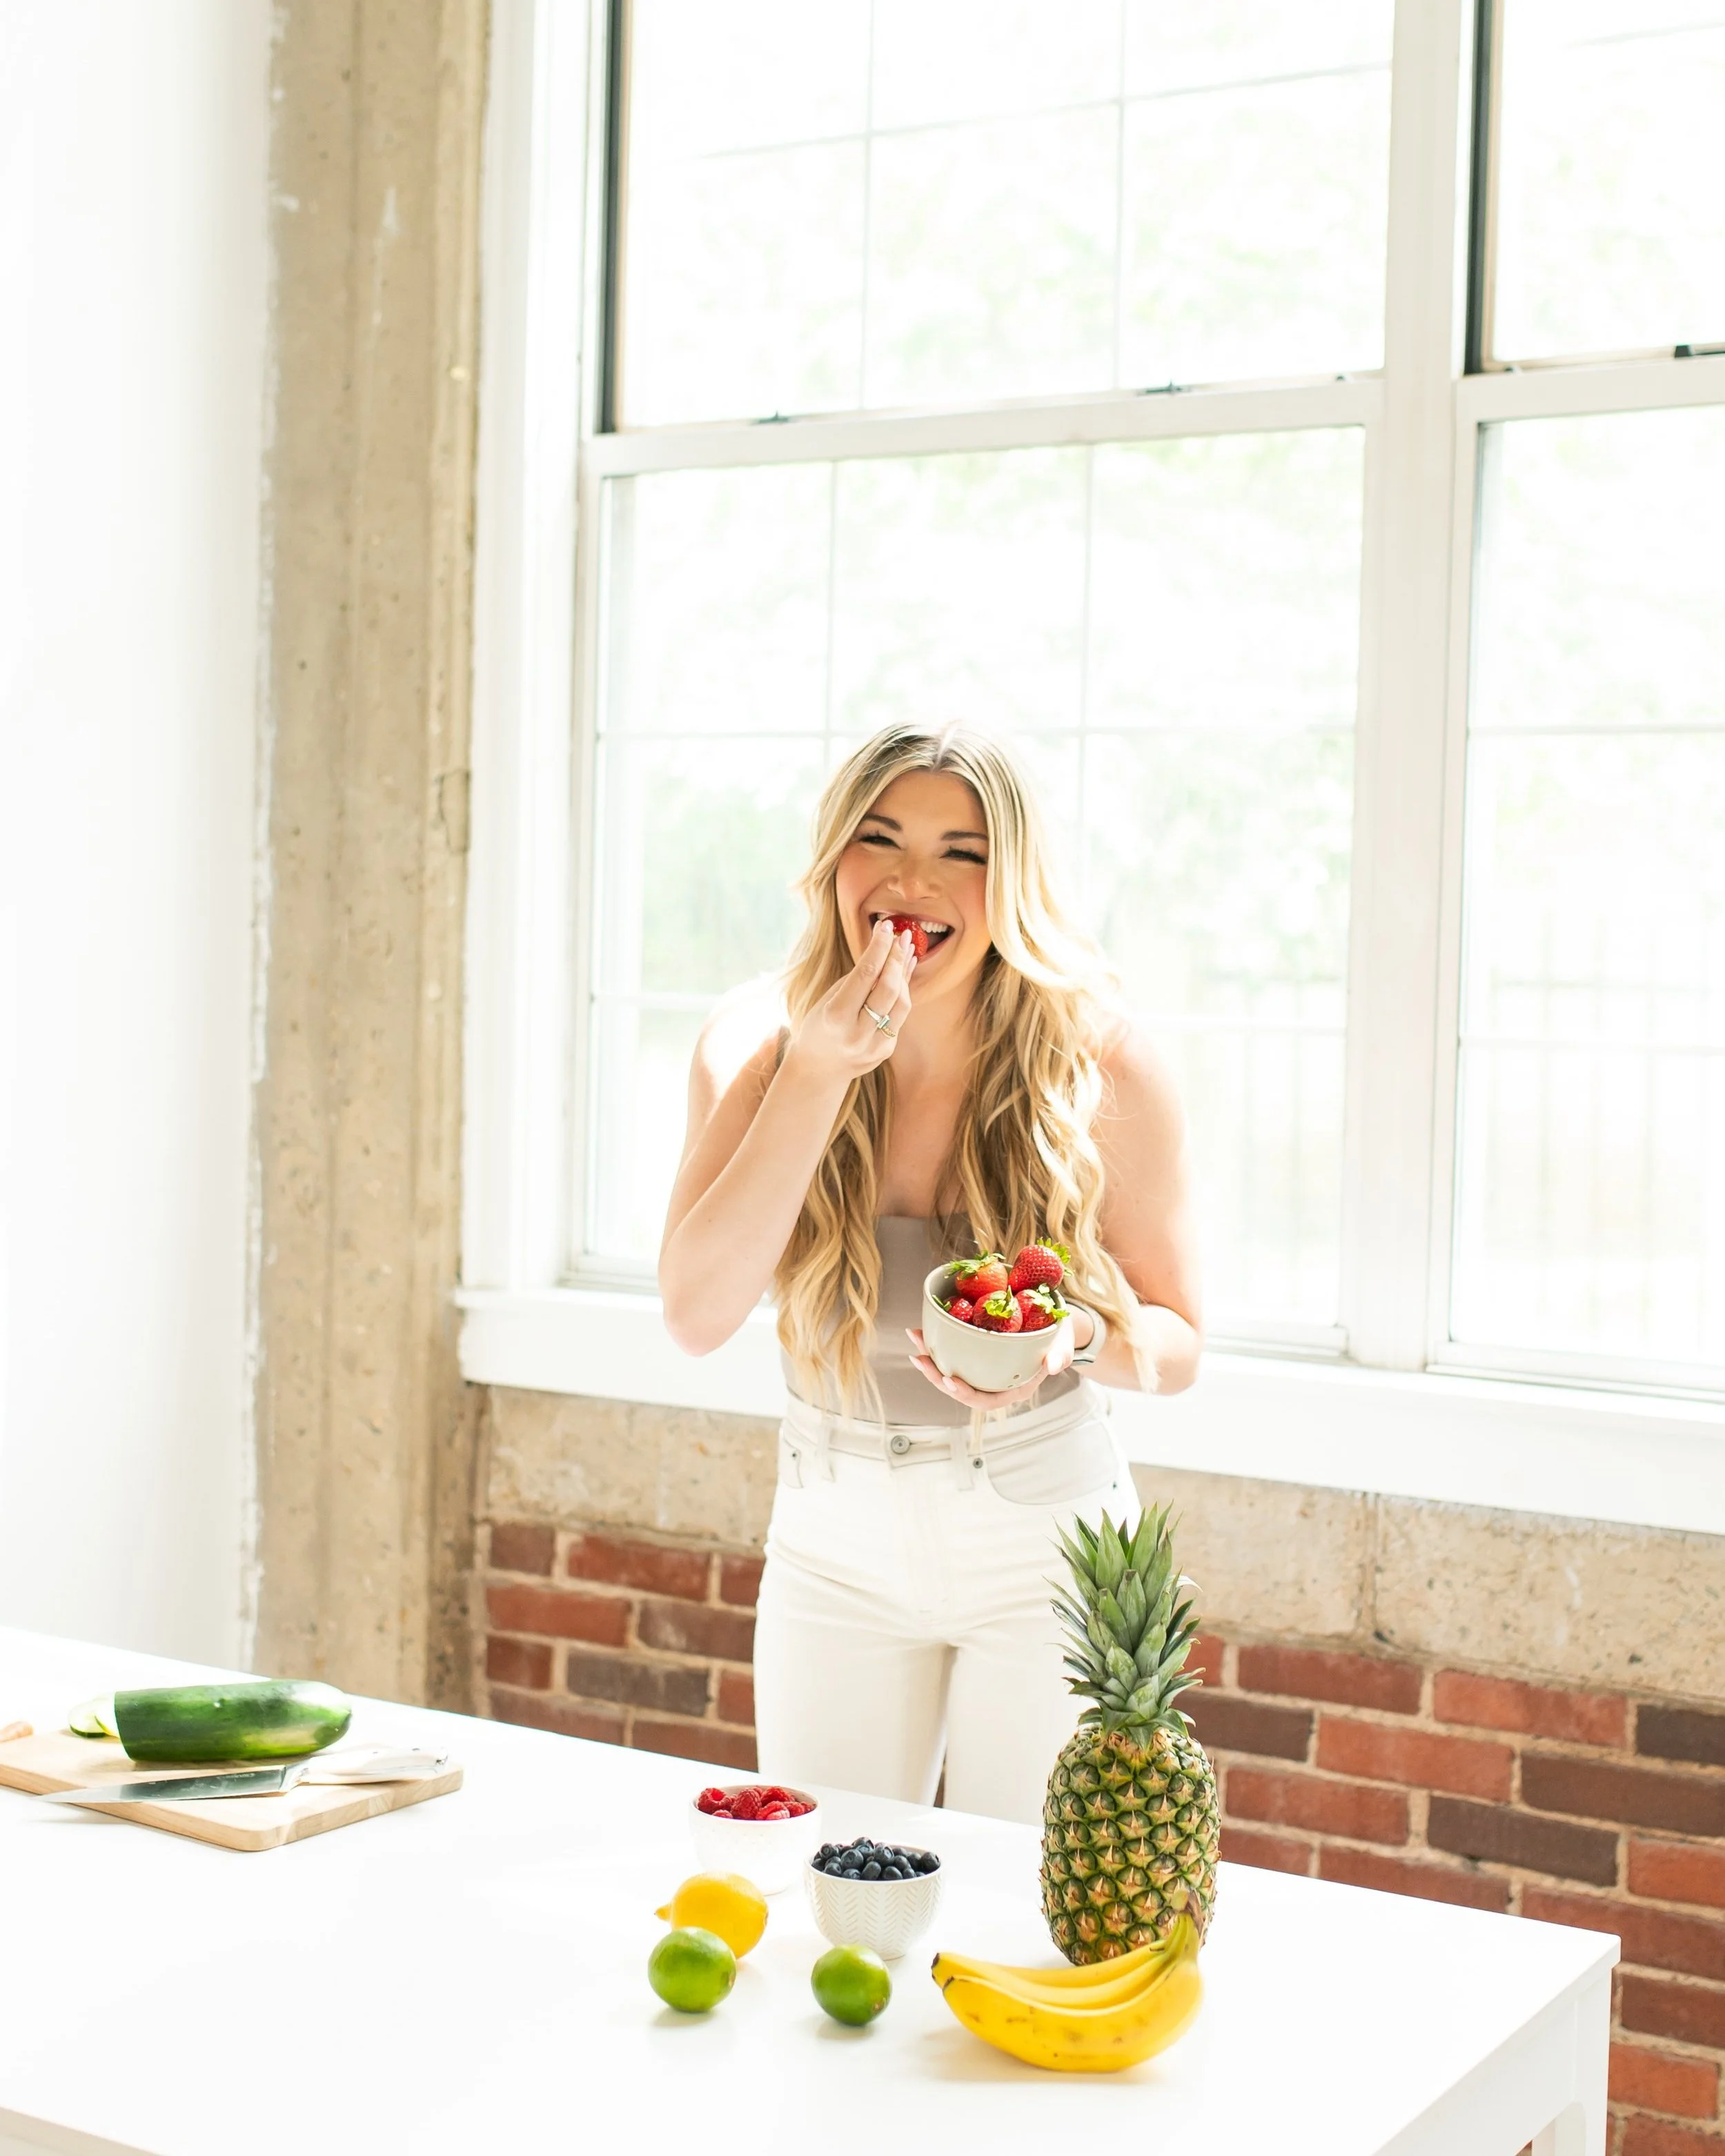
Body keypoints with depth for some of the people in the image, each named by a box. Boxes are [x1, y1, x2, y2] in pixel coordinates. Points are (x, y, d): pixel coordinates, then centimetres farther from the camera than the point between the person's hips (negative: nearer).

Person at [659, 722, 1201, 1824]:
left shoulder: (1100, 1063, -14)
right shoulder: (758, 1046, -9)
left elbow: (1178, 1341, -5)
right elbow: (698, 1316, -22)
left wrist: (1072, 1339, -27)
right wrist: (817, 1074, -27)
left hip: (1045, 1535, -1)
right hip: (835, 1539, 2)